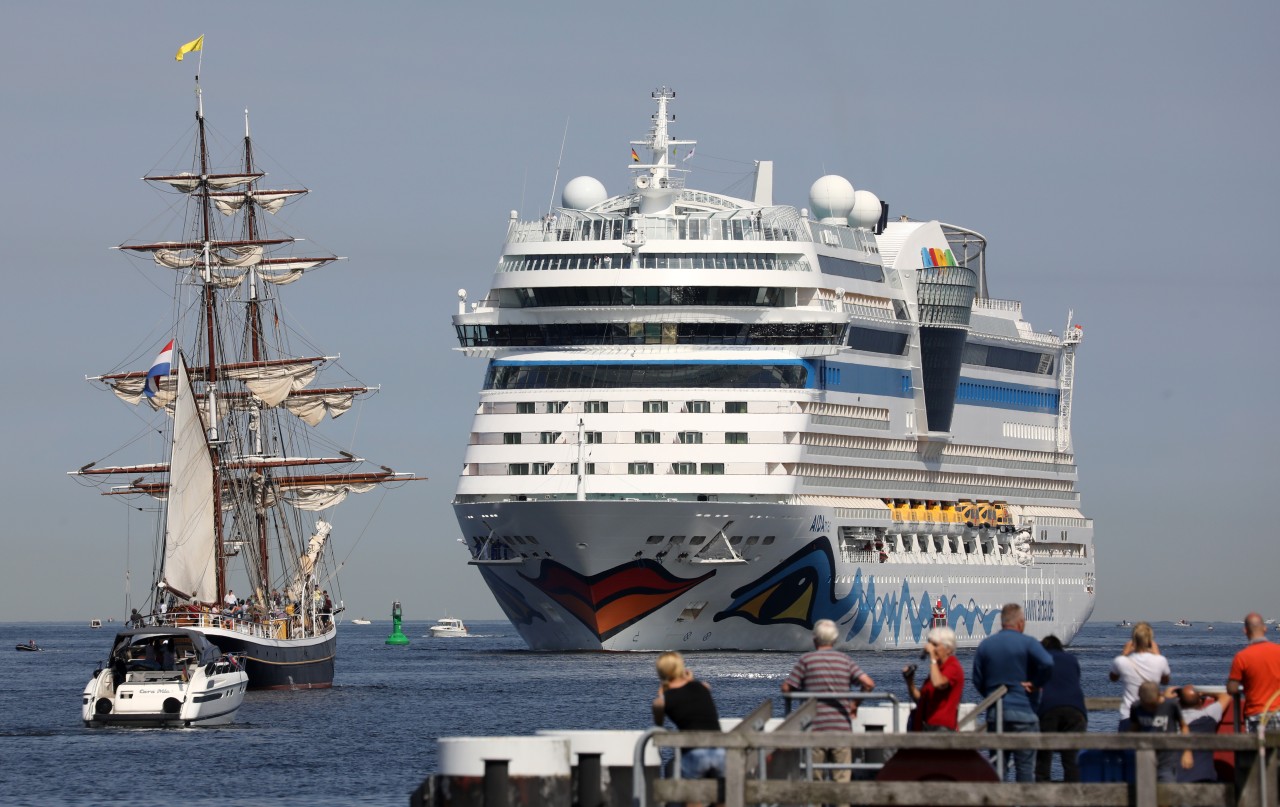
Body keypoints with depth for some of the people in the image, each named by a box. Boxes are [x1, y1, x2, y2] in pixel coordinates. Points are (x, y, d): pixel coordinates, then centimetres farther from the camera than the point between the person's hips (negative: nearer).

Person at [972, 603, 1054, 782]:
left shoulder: (985, 645, 8)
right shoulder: (1027, 643, -6)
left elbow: (977, 681, 8)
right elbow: (1047, 663, -23)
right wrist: (1035, 684, -8)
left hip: (994, 713, 4)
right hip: (1022, 712, -4)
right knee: (1025, 766, -1)